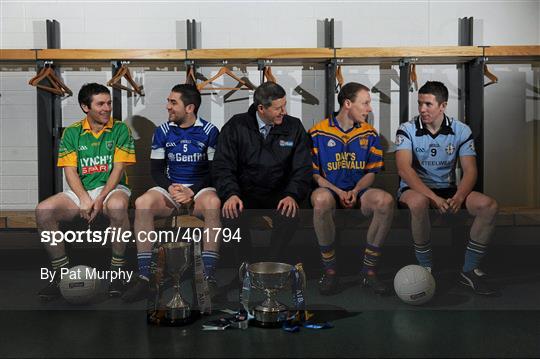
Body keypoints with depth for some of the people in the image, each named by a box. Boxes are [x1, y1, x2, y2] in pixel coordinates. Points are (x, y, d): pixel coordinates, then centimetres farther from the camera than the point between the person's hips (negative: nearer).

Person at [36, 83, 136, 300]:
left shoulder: (120, 129, 2)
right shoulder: (72, 133, 8)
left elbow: (118, 168, -6)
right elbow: (70, 170, 1)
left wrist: (101, 198, -18)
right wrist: (84, 198, -16)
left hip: (112, 188, -3)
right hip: (81, 191, 3)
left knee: (117, 206, -39)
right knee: (43, 210, -22)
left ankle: (117, 269, -21)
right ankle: (61, 272, -8)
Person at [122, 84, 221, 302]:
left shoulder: (209, 131, -1)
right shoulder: (162, 132, 6)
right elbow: (156, 169, 7)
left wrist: (192, 191, -16)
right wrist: (170, 188, -13)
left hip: (200, 188, -2)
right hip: (170, 188, 3)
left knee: (213, 203, -39)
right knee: (142, 204, -30)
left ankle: (208, 277, -36)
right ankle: (144, 277, -28)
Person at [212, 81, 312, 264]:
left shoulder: (294, 127, 5)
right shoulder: (236, 126, 2)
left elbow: (302, 168, 1)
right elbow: (222, 165, -3)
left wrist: (292, 195, -19)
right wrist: (230, 194, -23)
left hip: (279, 195, 0)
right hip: (245, 192, 0)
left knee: (290, 212, -31)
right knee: (231, 210, -31)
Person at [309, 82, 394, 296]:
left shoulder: (369, 134, 9)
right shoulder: (318, 133, -1)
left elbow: (371, 172, 12)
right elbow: (312, 173, 0)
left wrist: (356, 191, -9)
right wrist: (338, 192, -14)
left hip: (358, 192, 3)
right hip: (330, 190, -3)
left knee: (386, 200, -30)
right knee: (321, 199, -39)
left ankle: (369, 270, -18)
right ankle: (330, 272, -24)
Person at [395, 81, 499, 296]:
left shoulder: (461, 131, 2)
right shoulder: (407, 130, -7)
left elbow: (470, 170, -4)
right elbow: (404, 169, -20)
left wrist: (458, 197, -25)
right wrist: (433, 197, -31)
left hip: (448, 189, 4)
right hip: (415, 189, -3)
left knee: (489, 206, -20)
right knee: (419, 202, -40)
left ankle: (470, 271, -6)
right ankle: (426, 268, -19)